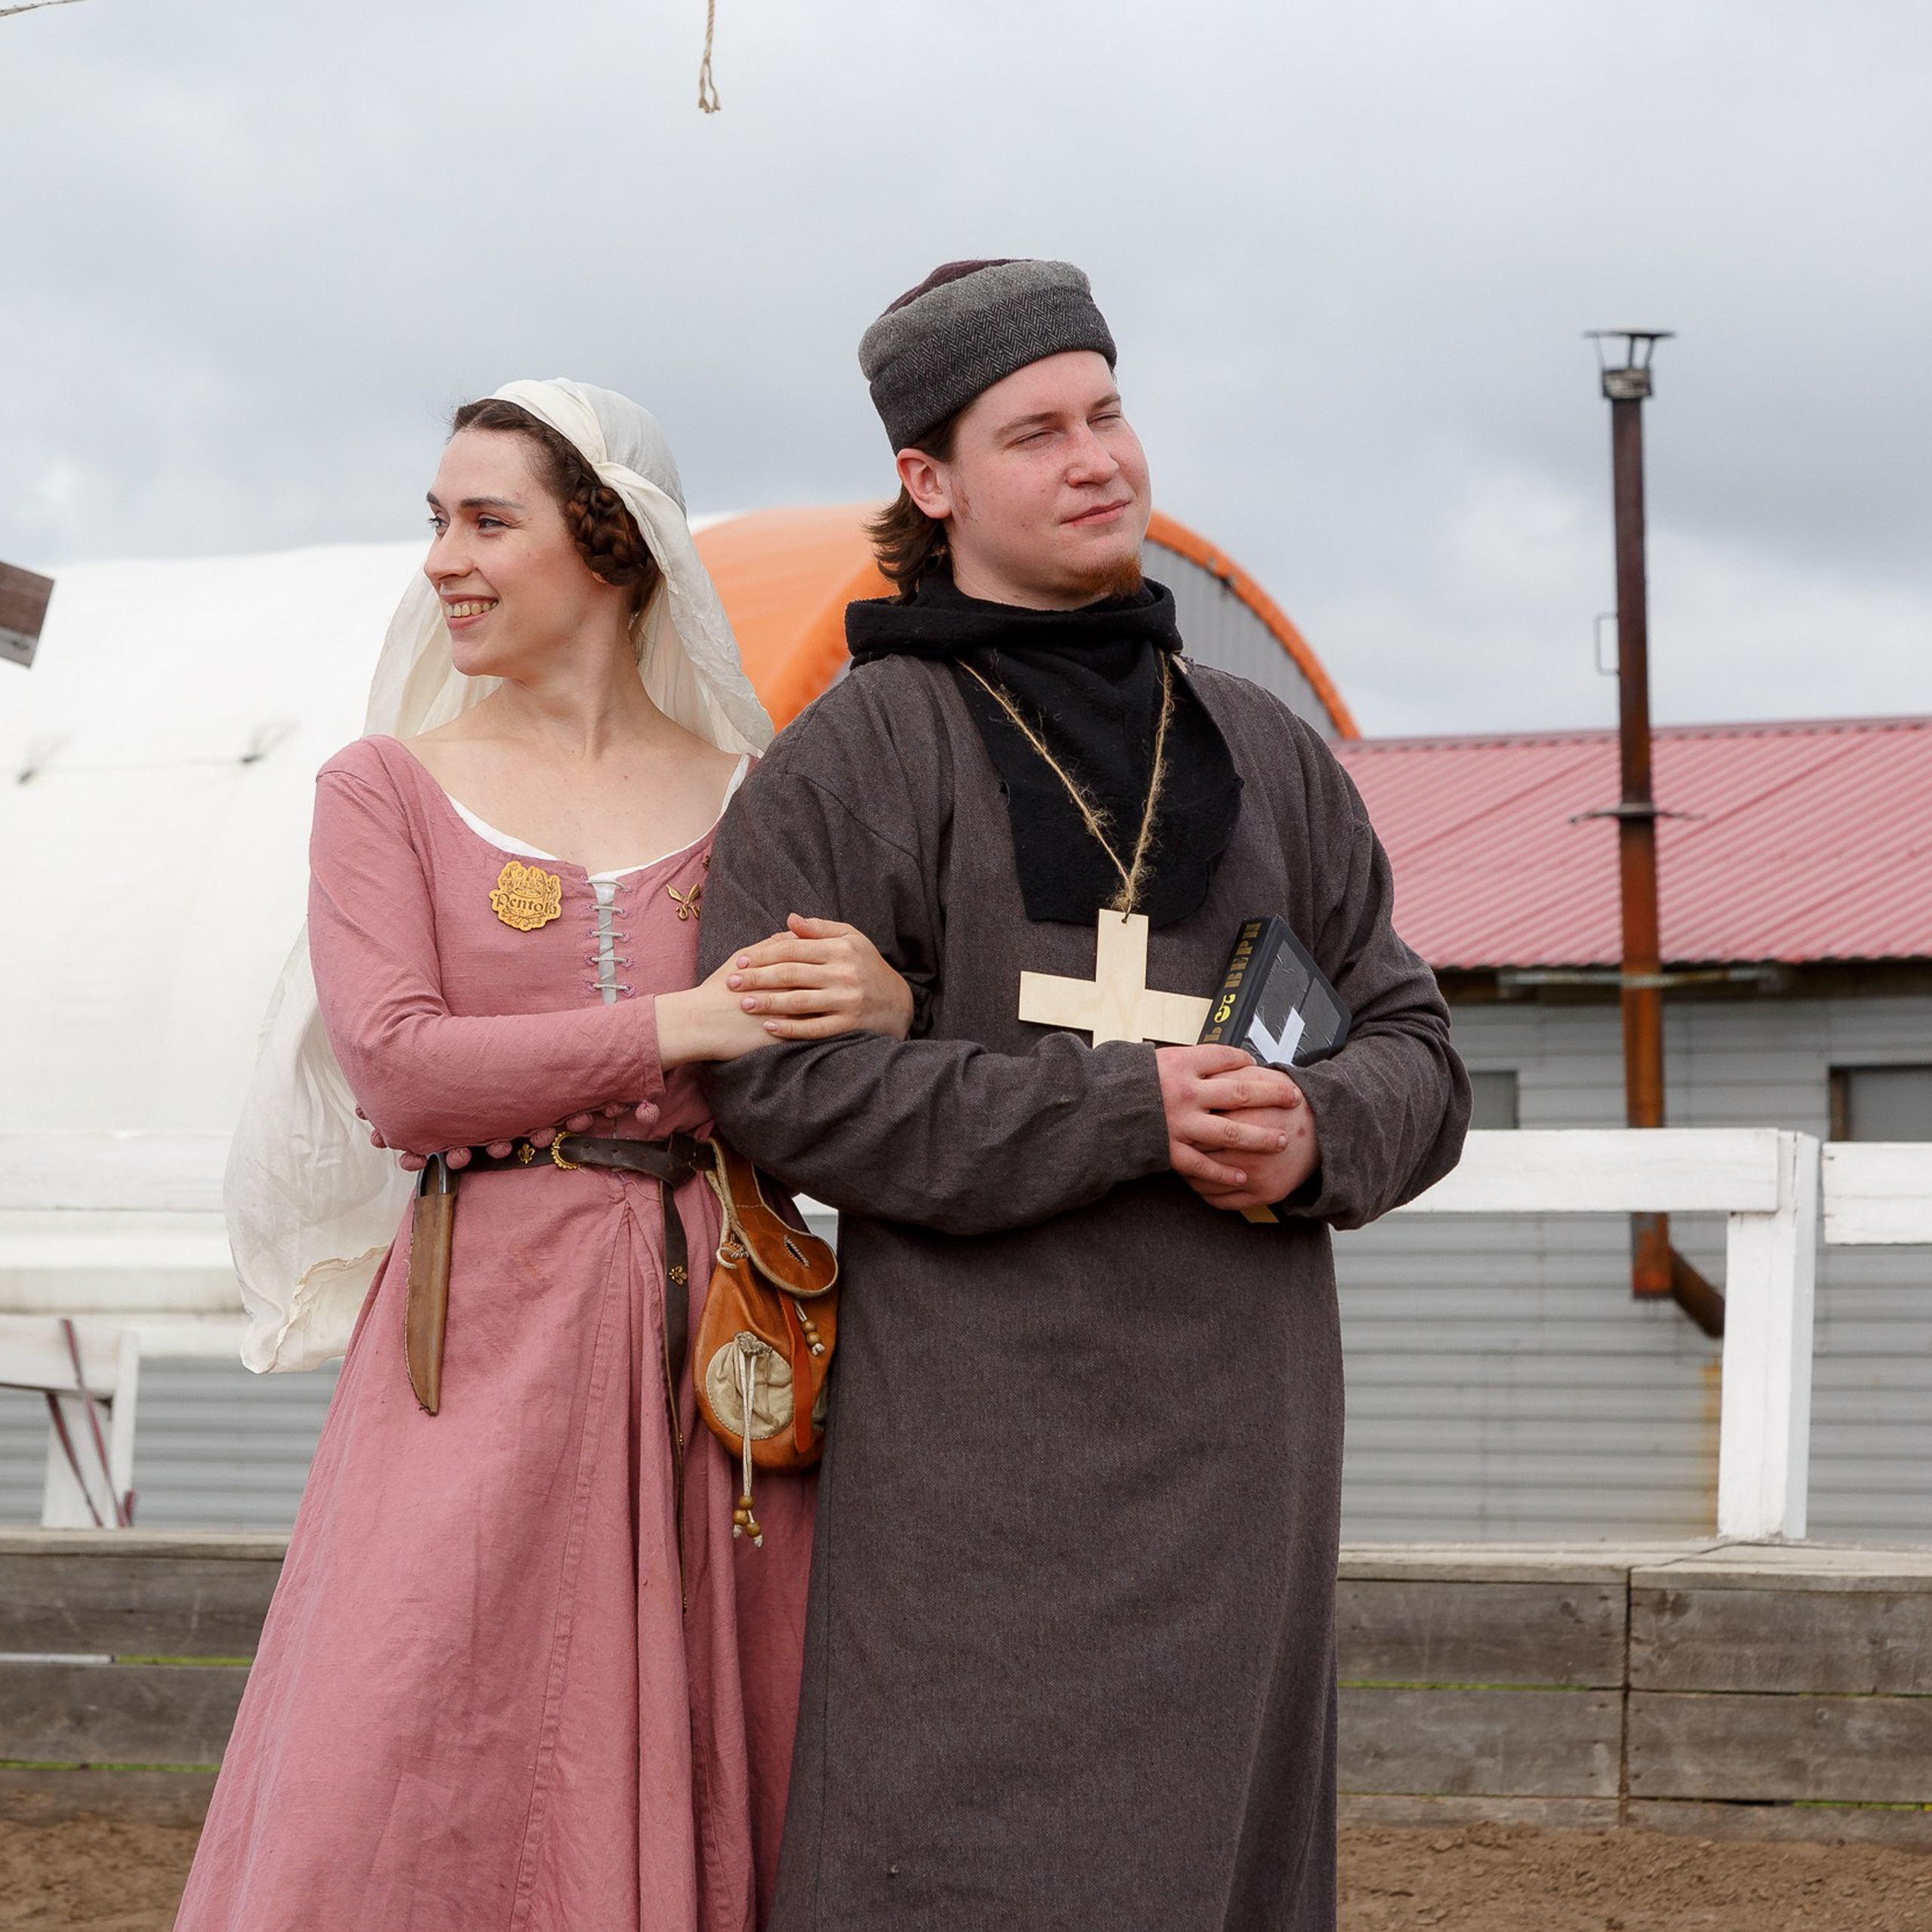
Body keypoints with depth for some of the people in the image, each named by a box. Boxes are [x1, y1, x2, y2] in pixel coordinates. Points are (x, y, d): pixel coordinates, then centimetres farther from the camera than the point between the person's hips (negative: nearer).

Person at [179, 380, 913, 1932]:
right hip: (491, 1331, -1)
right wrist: (681, 1026, -14)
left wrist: (889, 1004, -13)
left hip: (715, 1327, 2)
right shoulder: (389, 788, 7)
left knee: (703, 1786, 1)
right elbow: (397, 1072, -7)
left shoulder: (747, 796, 10)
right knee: (412, 1786, -6)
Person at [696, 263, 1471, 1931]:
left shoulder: (1263, 752, 15)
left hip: (1238, 1421, 5)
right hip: (984, 1433, -5)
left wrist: (1317, 1134, -10)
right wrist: (1127, 1110, -16)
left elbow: (1416, 1050, 15)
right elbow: (779, 1076, -11)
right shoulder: (857, 758, 0)